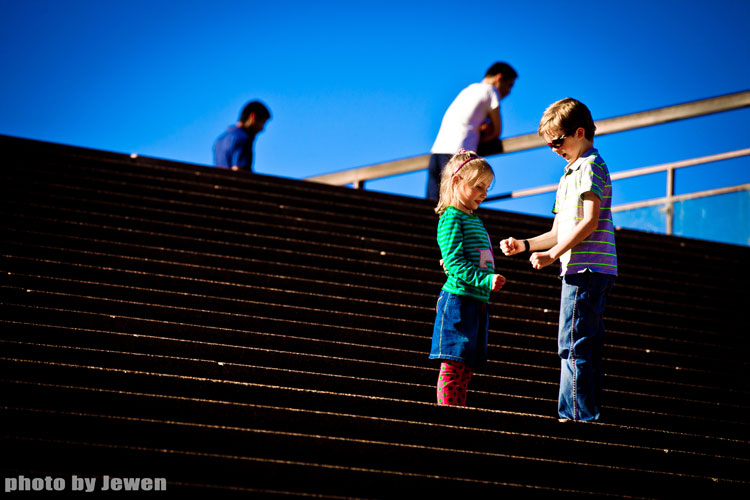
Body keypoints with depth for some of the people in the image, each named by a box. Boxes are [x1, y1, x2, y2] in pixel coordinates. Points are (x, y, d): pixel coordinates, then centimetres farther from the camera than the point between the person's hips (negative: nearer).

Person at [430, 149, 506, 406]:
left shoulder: (474, 220, 19)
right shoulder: (452, 218, -9)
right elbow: (455, 264, -18)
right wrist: (486, 279, -26)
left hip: (478, 302, 9)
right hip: (458, 300, -9)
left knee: (466, 366, 9)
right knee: (453, 365, -9)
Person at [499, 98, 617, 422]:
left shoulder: (590, 166, -7)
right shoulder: (571, 173, 25)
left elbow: (590, 221, -17)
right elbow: (561, 232, 25)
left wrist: (552, 254, -17)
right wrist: (525, 245, 15)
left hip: (586, 268, -10)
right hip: (588, 270, 10)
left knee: (573, 344, -12)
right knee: (585, 345, 9)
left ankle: (578, 414, -12)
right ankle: (587, 415, 12)